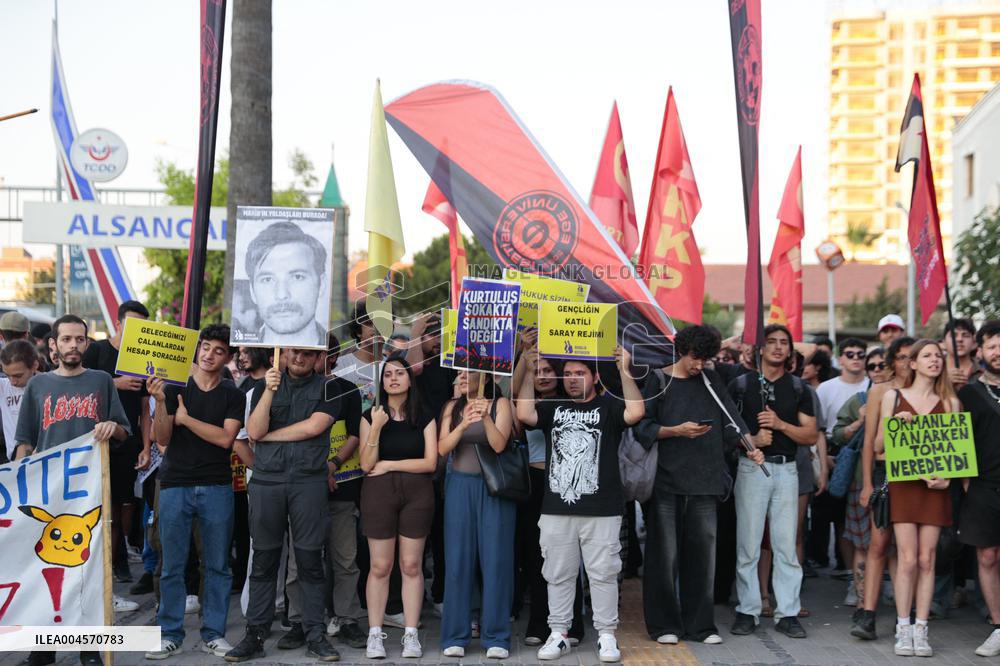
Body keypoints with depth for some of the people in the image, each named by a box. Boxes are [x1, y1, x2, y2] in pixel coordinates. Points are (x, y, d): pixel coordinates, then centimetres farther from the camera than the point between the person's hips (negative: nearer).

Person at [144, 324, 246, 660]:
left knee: (217, 565, 4)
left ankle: (213, 633, 13)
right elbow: (162, 439, -2)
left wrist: (185, 418, -8)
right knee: (172, 565, 2)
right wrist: (160, 402, -17)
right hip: (175, 485, 0)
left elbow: (225, 438, -8)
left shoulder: (233, 396, 6)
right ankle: (169, 633, 11)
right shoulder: (174, 388, 6)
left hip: (216, 487, 0)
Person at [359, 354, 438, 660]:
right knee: (380, 567, 0)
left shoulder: (424, 418, 5)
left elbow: (430, 462, -3)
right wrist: (376, 428, -16)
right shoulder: (371, 416, 4)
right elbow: (367, 465, -3)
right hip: (379, 493, 0)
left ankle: (411, 634, 7)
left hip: (417, 493, 1)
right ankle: (375, 634, 6)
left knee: (411, 565, 3)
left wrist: (388, 465, -6)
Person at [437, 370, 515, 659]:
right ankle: (455, 636, 7)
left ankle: (496, 637, 4)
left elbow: (499, 445, -12)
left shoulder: (500, 404, 0)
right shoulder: (452, 407, 9)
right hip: (460, 486, 2)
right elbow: (442, 448, -2)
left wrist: (486, 418, -29)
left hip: (493, 487, -2)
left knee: (495, 559, -2)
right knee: (458, 559, 1)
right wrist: (463, 425, -19)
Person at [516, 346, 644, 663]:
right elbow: (524, 414, -5)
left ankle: (606, 636, 11)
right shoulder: (553, 408, 12)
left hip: (601, 510, -3)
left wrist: (624, 371, -16)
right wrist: (530, 372, -6)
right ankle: (558, 634, 18)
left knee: (603, 574, 2)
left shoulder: (608, 406, 4)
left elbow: (636, 412, -16)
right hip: (556, 510, 3)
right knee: (558, 575, 9)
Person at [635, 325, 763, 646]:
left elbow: (730, 418, 8)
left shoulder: (710, 381, 13)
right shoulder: (657, 381, 2)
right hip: (667, 478, -3)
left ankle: (700, 624, 12)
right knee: (665, 554, 0)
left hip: (704, 479, 3)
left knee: (702, 552, 4)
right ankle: (664, 624, 9)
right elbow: (643, 427, -2)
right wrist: (677, 431, -15)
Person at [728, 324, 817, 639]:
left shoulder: (798, 388, 10)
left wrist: (780, 424, -10)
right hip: (752, 467, -2)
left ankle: (787, 613, 8)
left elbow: (811, 436, 6)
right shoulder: (740, 385, 4)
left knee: (786, 545, 2)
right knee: (748, 545, 0)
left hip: (786, 469, 2)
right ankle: (748, 611, 8)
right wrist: (751, 440, -14)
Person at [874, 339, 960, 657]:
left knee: (927, 560, 1)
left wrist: (946, 478, -9)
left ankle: (921, 630, 7)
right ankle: (903, 630, 2)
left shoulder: (950, 402, 9)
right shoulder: (893, 397, 7)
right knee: (907, 559, -6)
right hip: (903, 484, -1)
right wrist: (894, 423, -12)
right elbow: (878, 446, 7)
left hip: (934, 487, 1)